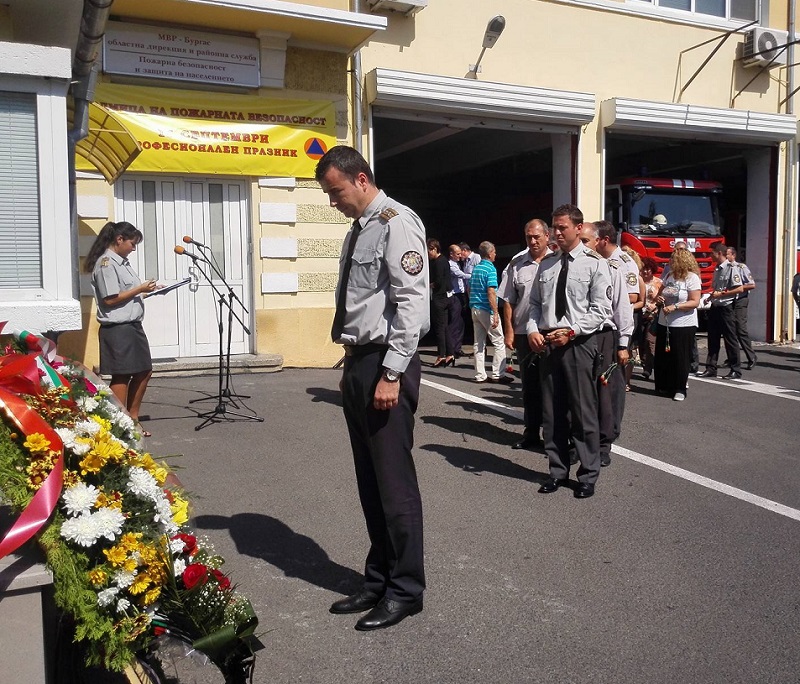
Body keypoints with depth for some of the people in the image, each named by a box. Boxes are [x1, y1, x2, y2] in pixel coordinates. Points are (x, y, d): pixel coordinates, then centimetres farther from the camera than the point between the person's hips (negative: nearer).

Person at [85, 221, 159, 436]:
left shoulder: (121, 261, 17)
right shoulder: (106, 263, -12)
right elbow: (110, 299, -18)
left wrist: (147, 291, 10)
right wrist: (139, 289, -15)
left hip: (133, 325, 10)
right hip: (117, 328, -10)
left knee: (144, 371, 13)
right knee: (122, 376, -3)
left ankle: (132, 420, 25)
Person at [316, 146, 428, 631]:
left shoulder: (397, 223, -10)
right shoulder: (359, 229, 18)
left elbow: (411, 303, -18)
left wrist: (391, 374, -20)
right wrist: (353, 367, 16)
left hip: (387, 364, -9)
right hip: (359, 362, 9)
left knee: (394, 482, -1)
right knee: (370, 481, 15)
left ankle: (406, 590, 15)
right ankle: (379, 581, 28)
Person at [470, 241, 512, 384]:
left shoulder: (475, 268, 12)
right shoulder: (490, 269, -13)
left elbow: (469, 289, 19)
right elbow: (491, 292, -20)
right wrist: (496, 313, -21)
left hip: (475, 309, 8)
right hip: (487, 310, -8)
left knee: (479, 343, 8)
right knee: (498, 342, 0)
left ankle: (480, 375, 9)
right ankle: (497, 374, -1)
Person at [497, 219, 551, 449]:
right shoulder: (516, 264, 5)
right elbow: (508, 301, 7)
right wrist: (509, 331, 2)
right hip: (524, 332, 3)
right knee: (529, 384, 12)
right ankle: (531, 431, 23)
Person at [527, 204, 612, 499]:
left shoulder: (594, 263, -3)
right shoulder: (546, 264, 12)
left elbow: (600, 309, -8)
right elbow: (535, 303, 15)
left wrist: (570, 331, -16)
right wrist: (533, 329, -3)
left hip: (579, 343, -5)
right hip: (547, 342, 5)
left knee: (583, 411, 1)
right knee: (551, 412, 11)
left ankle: (588, 475, 16)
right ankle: (558, 471, 24)